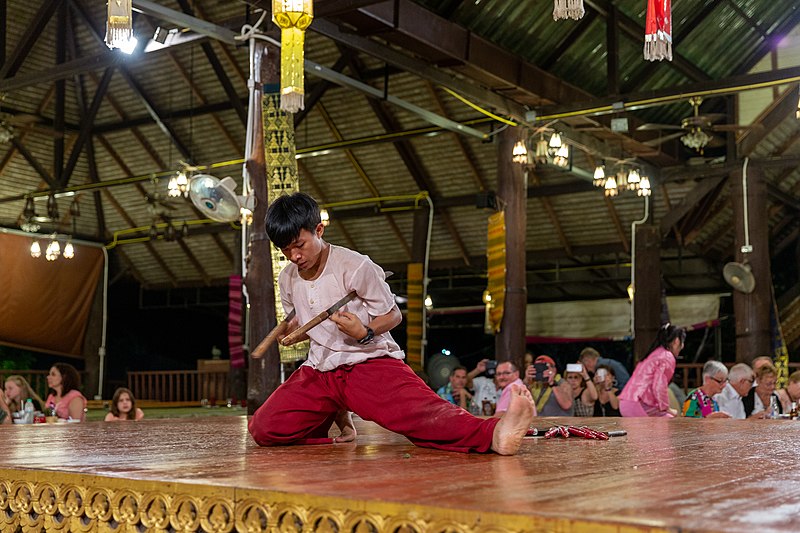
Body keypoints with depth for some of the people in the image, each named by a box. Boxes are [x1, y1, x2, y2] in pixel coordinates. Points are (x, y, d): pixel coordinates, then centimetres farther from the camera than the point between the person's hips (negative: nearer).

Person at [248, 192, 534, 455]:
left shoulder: (355, 266, -10)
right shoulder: (287, 279, 8)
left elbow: (393, 314, -2)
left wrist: (365, 333, -22)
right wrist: (290, 331, -1)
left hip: (370, 361, -5)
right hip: (318, 371, 5)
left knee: (417, 409, -36)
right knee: (264, 428, -17)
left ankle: (494, 434, -61)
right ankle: (335, 416, 11)